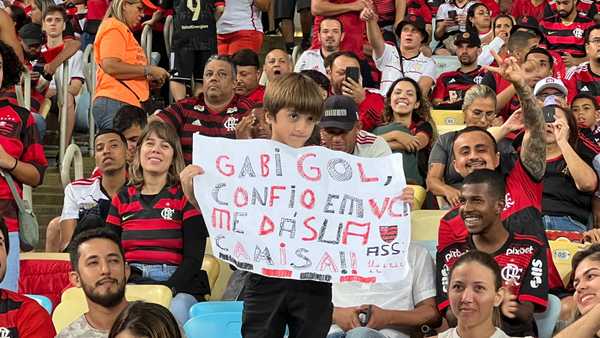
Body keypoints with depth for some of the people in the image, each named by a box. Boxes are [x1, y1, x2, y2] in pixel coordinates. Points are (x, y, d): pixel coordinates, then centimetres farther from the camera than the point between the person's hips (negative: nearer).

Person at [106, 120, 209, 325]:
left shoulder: (185, 196, 7)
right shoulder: (123, 198, 18)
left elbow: (194, 257, -1)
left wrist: (168, 290, -17)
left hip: (178, 286, -2)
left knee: (177, 310, -36)